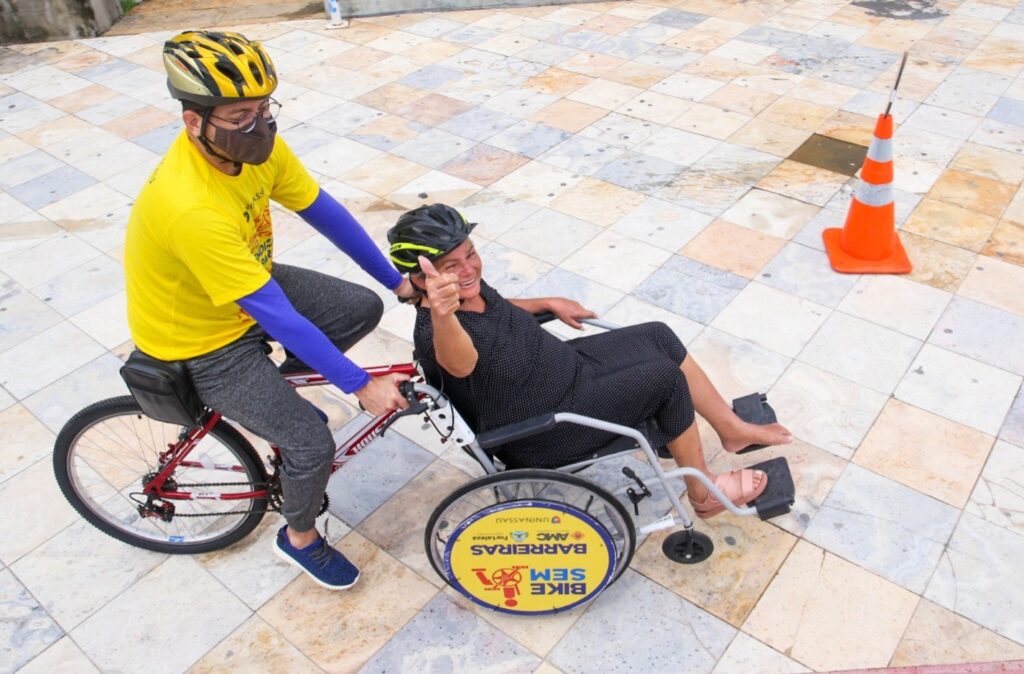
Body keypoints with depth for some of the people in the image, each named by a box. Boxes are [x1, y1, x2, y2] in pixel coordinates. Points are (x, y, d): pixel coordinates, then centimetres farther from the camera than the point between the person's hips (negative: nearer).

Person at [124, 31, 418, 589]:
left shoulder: (252, 143, -17)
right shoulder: (190, 208, -39)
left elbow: (326, 213, -6)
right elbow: (277, 317, -36)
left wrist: (397, 281, -3)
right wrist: (361, 387, -29)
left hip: (249, 286, 8)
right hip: (202, 342, -7)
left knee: (364, 308, 2)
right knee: (314, 444, -12)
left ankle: (273, 395, 22)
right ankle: (300, 538, 21)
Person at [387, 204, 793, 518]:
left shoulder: (468, 283, -4)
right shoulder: (433, 331, -31)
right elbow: (460, 362, -56)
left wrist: (549, 303, 14)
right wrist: (442, 314, -76)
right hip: (541, 434, -9)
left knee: (659, 337, 7)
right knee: (665, 378, -14)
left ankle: (733, 430, 25)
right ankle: (705, 494, 8)